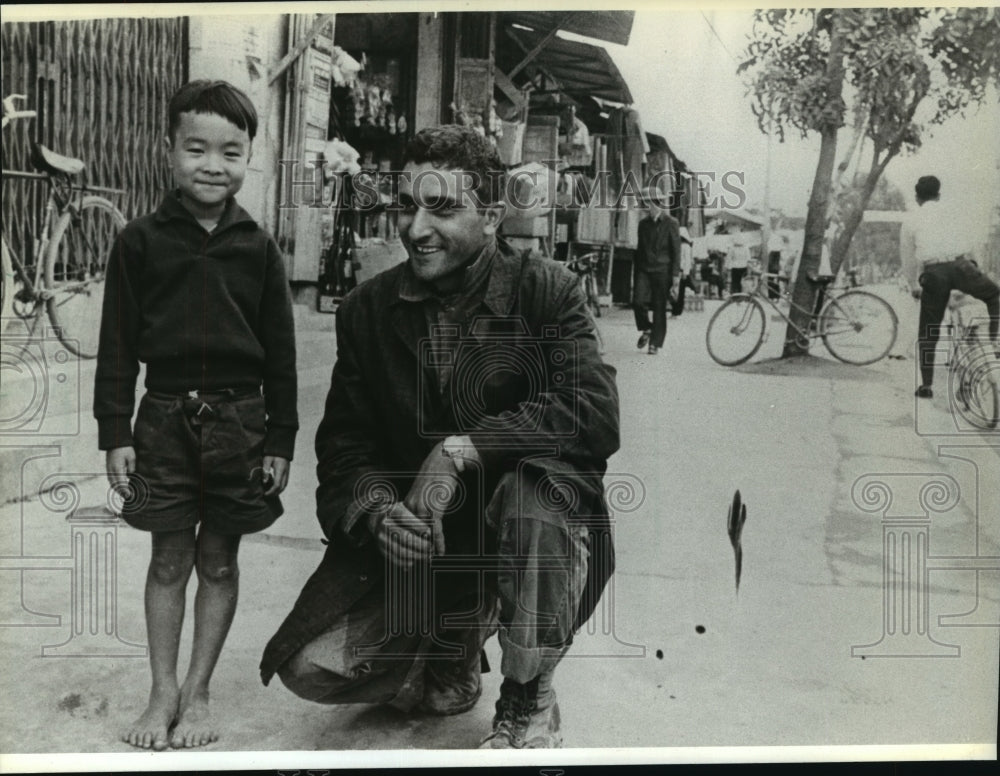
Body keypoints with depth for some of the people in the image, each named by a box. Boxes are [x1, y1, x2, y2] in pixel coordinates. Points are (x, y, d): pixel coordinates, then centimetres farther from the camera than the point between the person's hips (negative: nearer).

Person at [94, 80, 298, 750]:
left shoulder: (258, 247, 1)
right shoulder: (142, 241, 0)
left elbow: (280, 351, 3)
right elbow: (118, 343, 2)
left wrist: (281, 439, 0)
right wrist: (115, 431, -2)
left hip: (239, 418, 1)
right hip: (166, 413, 0)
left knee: (220, 560, 9)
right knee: (170, 558, 8)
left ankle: (198, 692, 24)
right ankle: (163, 693, 23)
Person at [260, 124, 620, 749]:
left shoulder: (547, 290, -8)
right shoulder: (368, 310, 2)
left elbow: (596, 415, -22)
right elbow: (344, 446, 1)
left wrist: (462, 449, -29)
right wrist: (377, 512, -21)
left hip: (538, 531, -2)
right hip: (414, 542, 3)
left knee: (534, 485, -37)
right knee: (311, 666, -14)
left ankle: (530, 705, -9)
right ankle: (452, 651, 20)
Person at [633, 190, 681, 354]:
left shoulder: (671, 223, -2)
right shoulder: (643, 223, 12)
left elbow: (676, 250, -3)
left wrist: (675, 273, -9)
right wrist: (636, 273, 15)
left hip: (662, 271, -4)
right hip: (644, 269, 4)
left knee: (659, 307, -1)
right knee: (638, 301, -12)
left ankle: (655, 343, 7)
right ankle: (646, 329, 15)